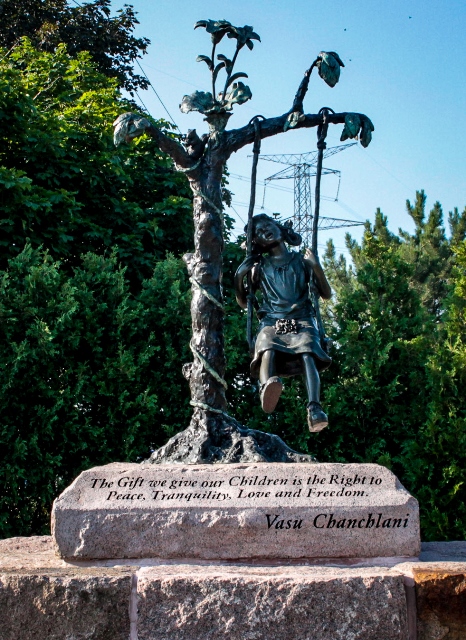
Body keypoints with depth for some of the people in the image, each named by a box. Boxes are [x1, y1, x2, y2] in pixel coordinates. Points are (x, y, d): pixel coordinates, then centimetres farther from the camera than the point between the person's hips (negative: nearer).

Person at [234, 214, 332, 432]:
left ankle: (314, 409, -53)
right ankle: (268, 387, -68)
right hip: (271, 322, 0)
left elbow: (327, 294, 16)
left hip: (302, 321, 0)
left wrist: (317, 267, 0)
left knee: (308, 354, -34)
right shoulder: (259, 267, 23)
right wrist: (238, 277, 10)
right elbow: (243, 302, 27)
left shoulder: (302, 261, 20)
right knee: (268, 348, -37)